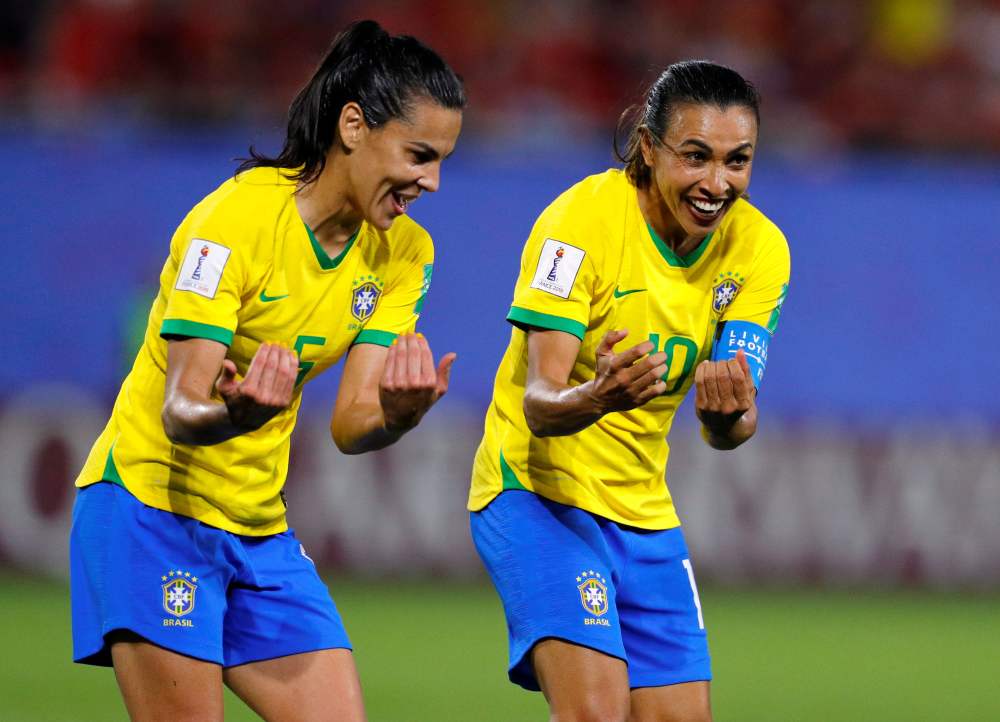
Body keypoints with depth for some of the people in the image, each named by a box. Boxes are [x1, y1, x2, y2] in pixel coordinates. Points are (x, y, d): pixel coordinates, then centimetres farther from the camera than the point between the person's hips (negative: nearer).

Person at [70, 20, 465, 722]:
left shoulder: (402, 254, 1)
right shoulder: (236, 218, -19)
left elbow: (350, 422, -7)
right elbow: (179, 411, -24)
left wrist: (397, 411, -31)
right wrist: (240, 413, -47)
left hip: (261, 527, 7)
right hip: (152, 504, -7)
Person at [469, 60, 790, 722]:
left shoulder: (759, 248, -4)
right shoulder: (579, 220, -19)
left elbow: (726, 429, -11)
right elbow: (539, 403, -25)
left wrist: (730, 413, -36)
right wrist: (594, 399, -48)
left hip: (644, 512, 6)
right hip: (539, 491, -6)